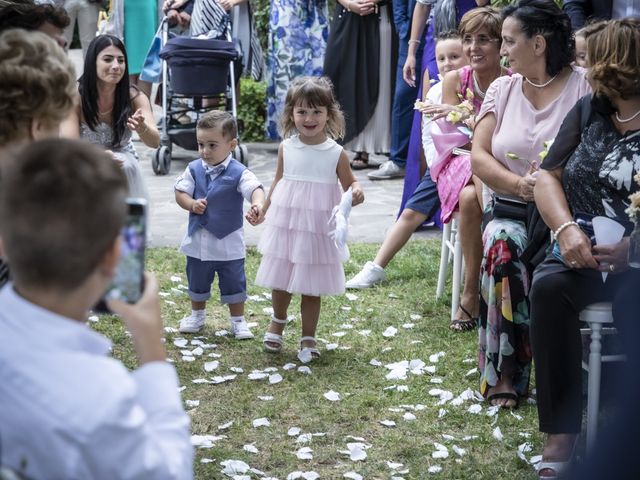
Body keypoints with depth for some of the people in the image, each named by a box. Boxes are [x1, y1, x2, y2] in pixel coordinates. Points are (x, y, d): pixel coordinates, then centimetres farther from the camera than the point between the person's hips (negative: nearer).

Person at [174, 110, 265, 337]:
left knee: (233, 282, 8)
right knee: (197, 281, 20)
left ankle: (238, 320, 23)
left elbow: (255, 188, -30)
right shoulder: (194, 169, -4)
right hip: (198, 240, 3)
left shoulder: (238, 173, -15)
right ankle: (197, 314, 40)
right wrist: (192, 204, -22)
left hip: (229, 242, -3)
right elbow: (180, 193, 0)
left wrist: (258, 203, -52)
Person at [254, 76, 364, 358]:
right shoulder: (286, 148, -1)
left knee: (311, 288, 5)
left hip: (317, 229, -2)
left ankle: (308, 338, 20)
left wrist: (356, 193, -23)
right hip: (284, 224, 2)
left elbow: (350, 183, 0)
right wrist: (263, 210, 16)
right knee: (280, 282, 14)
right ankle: (278, 321, 42)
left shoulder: (336, 154, -9)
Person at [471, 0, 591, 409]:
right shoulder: (503, 89, 12)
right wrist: (518, 185, -13)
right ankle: (504, 377, -22)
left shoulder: (585, 87, -1)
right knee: (503, 249, -29)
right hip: (510, 210, 3)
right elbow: (479, 157, 5)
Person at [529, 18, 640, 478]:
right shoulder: (588, 110, 15)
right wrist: (566, 228, -7)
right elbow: (548, 176, 13)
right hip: (582, 252, 4)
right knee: (548, 286, -27)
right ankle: (561, 434, -26)